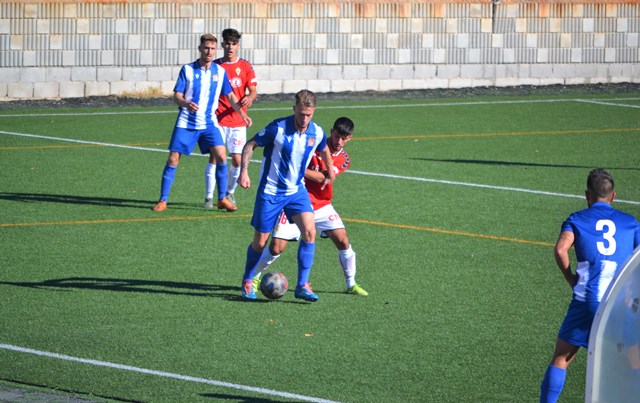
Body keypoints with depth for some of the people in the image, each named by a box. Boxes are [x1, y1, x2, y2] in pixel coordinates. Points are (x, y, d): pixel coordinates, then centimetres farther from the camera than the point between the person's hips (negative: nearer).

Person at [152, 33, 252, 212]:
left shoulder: (220, 71, 4)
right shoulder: (187, 70, -4)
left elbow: (230, 95, 14)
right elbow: (176, 96, -8)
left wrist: (242, 113, 2)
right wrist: (186, 103, -30)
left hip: (209, 122, 2)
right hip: (186, 122, -2)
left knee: (221, 156, -13)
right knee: (173, 159, -4)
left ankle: (222, 199, 0)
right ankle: (163, 200, 7)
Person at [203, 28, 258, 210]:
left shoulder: (245, 66, 4)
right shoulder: (215, 66, 5)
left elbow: (253, 91, 1)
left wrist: (250, 98, -21)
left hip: (238, 121, 0)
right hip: (218, 119, 0)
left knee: (237, 159, -2)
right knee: (214, 157, -8)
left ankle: (230, 192, 21)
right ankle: (209, 197, -1)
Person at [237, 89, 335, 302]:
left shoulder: (317, 132, -5)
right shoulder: (278, 128, -18)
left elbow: (323, 150, 18)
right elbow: (250, 145, -8)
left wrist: (330, 171, 32)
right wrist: (244, 171, -19)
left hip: (296, 190, 3)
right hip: (270, 191, -3)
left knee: (309, 231, -18)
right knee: (260, 242, 3)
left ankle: (302, 285, -10)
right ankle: (247, 281, 30)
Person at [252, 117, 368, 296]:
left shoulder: (343, 160, -2)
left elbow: (321, 177, -18)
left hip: (321, 206, 3)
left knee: (343, 241, -9)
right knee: (276, 247, -10)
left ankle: (351, 284, 9)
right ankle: (254, 278, 14)